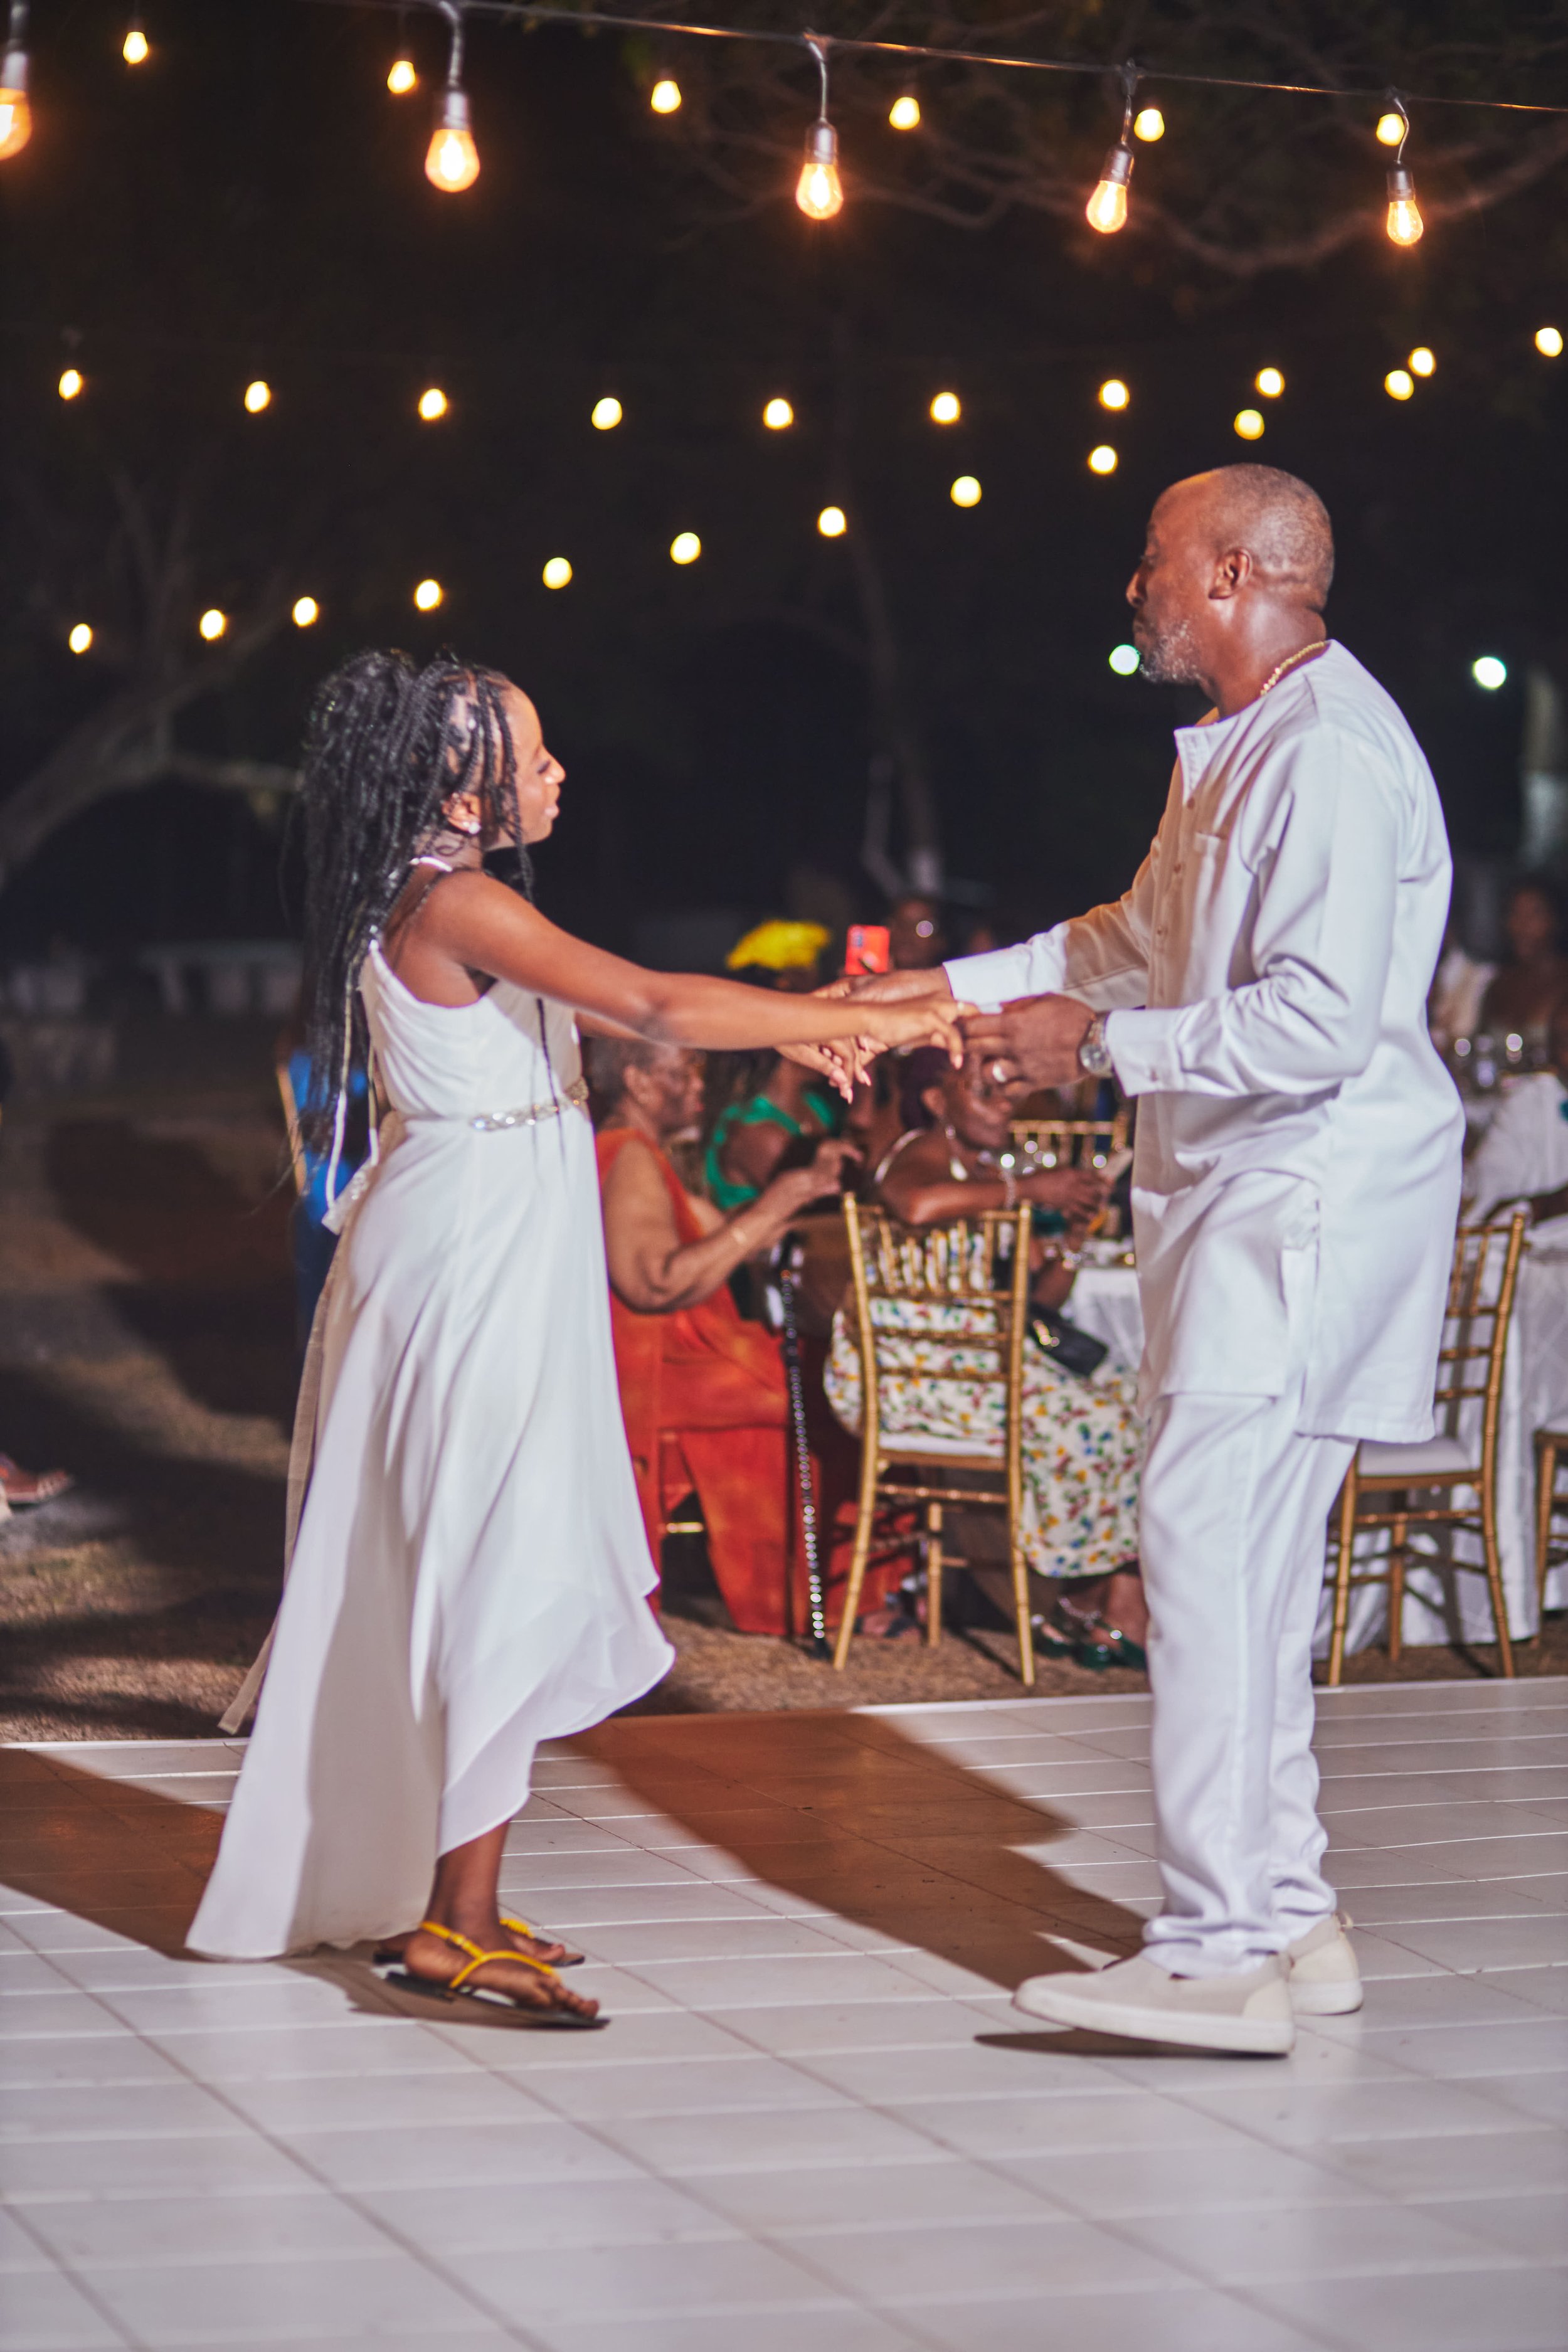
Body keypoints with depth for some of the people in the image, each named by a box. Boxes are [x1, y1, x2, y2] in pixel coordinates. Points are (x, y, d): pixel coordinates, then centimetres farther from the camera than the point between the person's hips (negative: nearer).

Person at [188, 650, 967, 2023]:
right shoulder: (455, 902, -18)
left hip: (477, 1250, 10)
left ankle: (432, 1890, 23)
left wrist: (800, 1029, 9)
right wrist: (869, 1021, -22)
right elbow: (653, 1008, -27)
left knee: (442, 1573, 14)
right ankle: (458, 1923, -6)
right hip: (472, 1256, -10)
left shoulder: (436, 899, 13)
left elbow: (619, 1014, 17)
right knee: (499, 1572, -9)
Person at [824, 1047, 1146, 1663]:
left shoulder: (991, 1174, 17)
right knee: (1077, 1416, -25)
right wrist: (1028, 1188, -27)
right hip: (914, 1369, -9)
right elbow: (916, 1203, -37)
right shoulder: (923, 1152, -8)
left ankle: (1117, 1592, -13)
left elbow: (1040, 1298, 18)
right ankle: (1107, 1605, -9)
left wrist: (1072, 1237, -2)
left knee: (1131, 1396, -8)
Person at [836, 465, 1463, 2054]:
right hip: (1236, 1203, 10)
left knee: (1207, 1544, -14)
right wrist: (938, 994, 26)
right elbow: (1142, 938, 31)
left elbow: (1320, 1023, -25)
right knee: (1242, 1565, 12)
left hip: (1310, 1205, -10)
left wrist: (1102, 1045, -16)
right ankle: (1286, 1920, 19)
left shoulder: (1333, 757, -17)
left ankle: (1220, 1953, -13)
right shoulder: (1233, 750, 17)